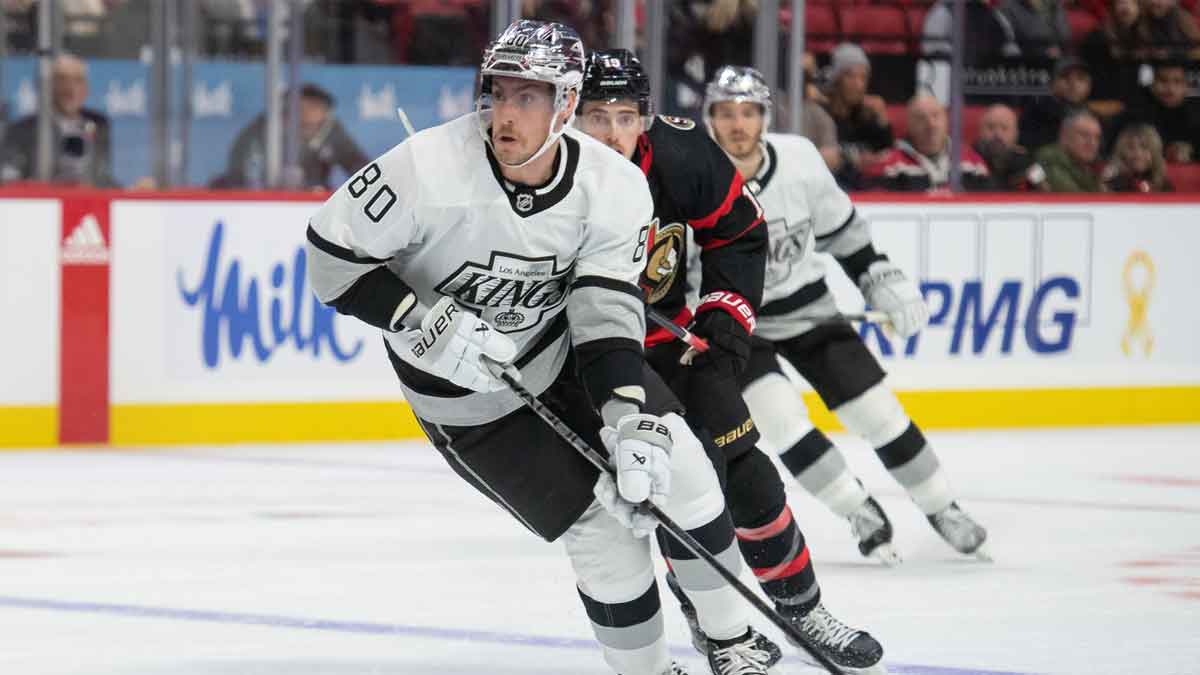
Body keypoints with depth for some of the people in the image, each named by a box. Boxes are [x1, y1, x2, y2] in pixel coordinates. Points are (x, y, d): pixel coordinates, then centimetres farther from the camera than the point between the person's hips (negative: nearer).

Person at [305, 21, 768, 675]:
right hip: (468, 399, -4)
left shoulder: (613, 186, -17)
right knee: (601, 526, -9)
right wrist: (428, 326, -31)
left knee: (672, 467, -6)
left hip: (569, 354, 4)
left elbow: (607, 315, -20)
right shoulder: (431, 168, -28)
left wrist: (633, 421, -34)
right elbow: (333, 250, -22)